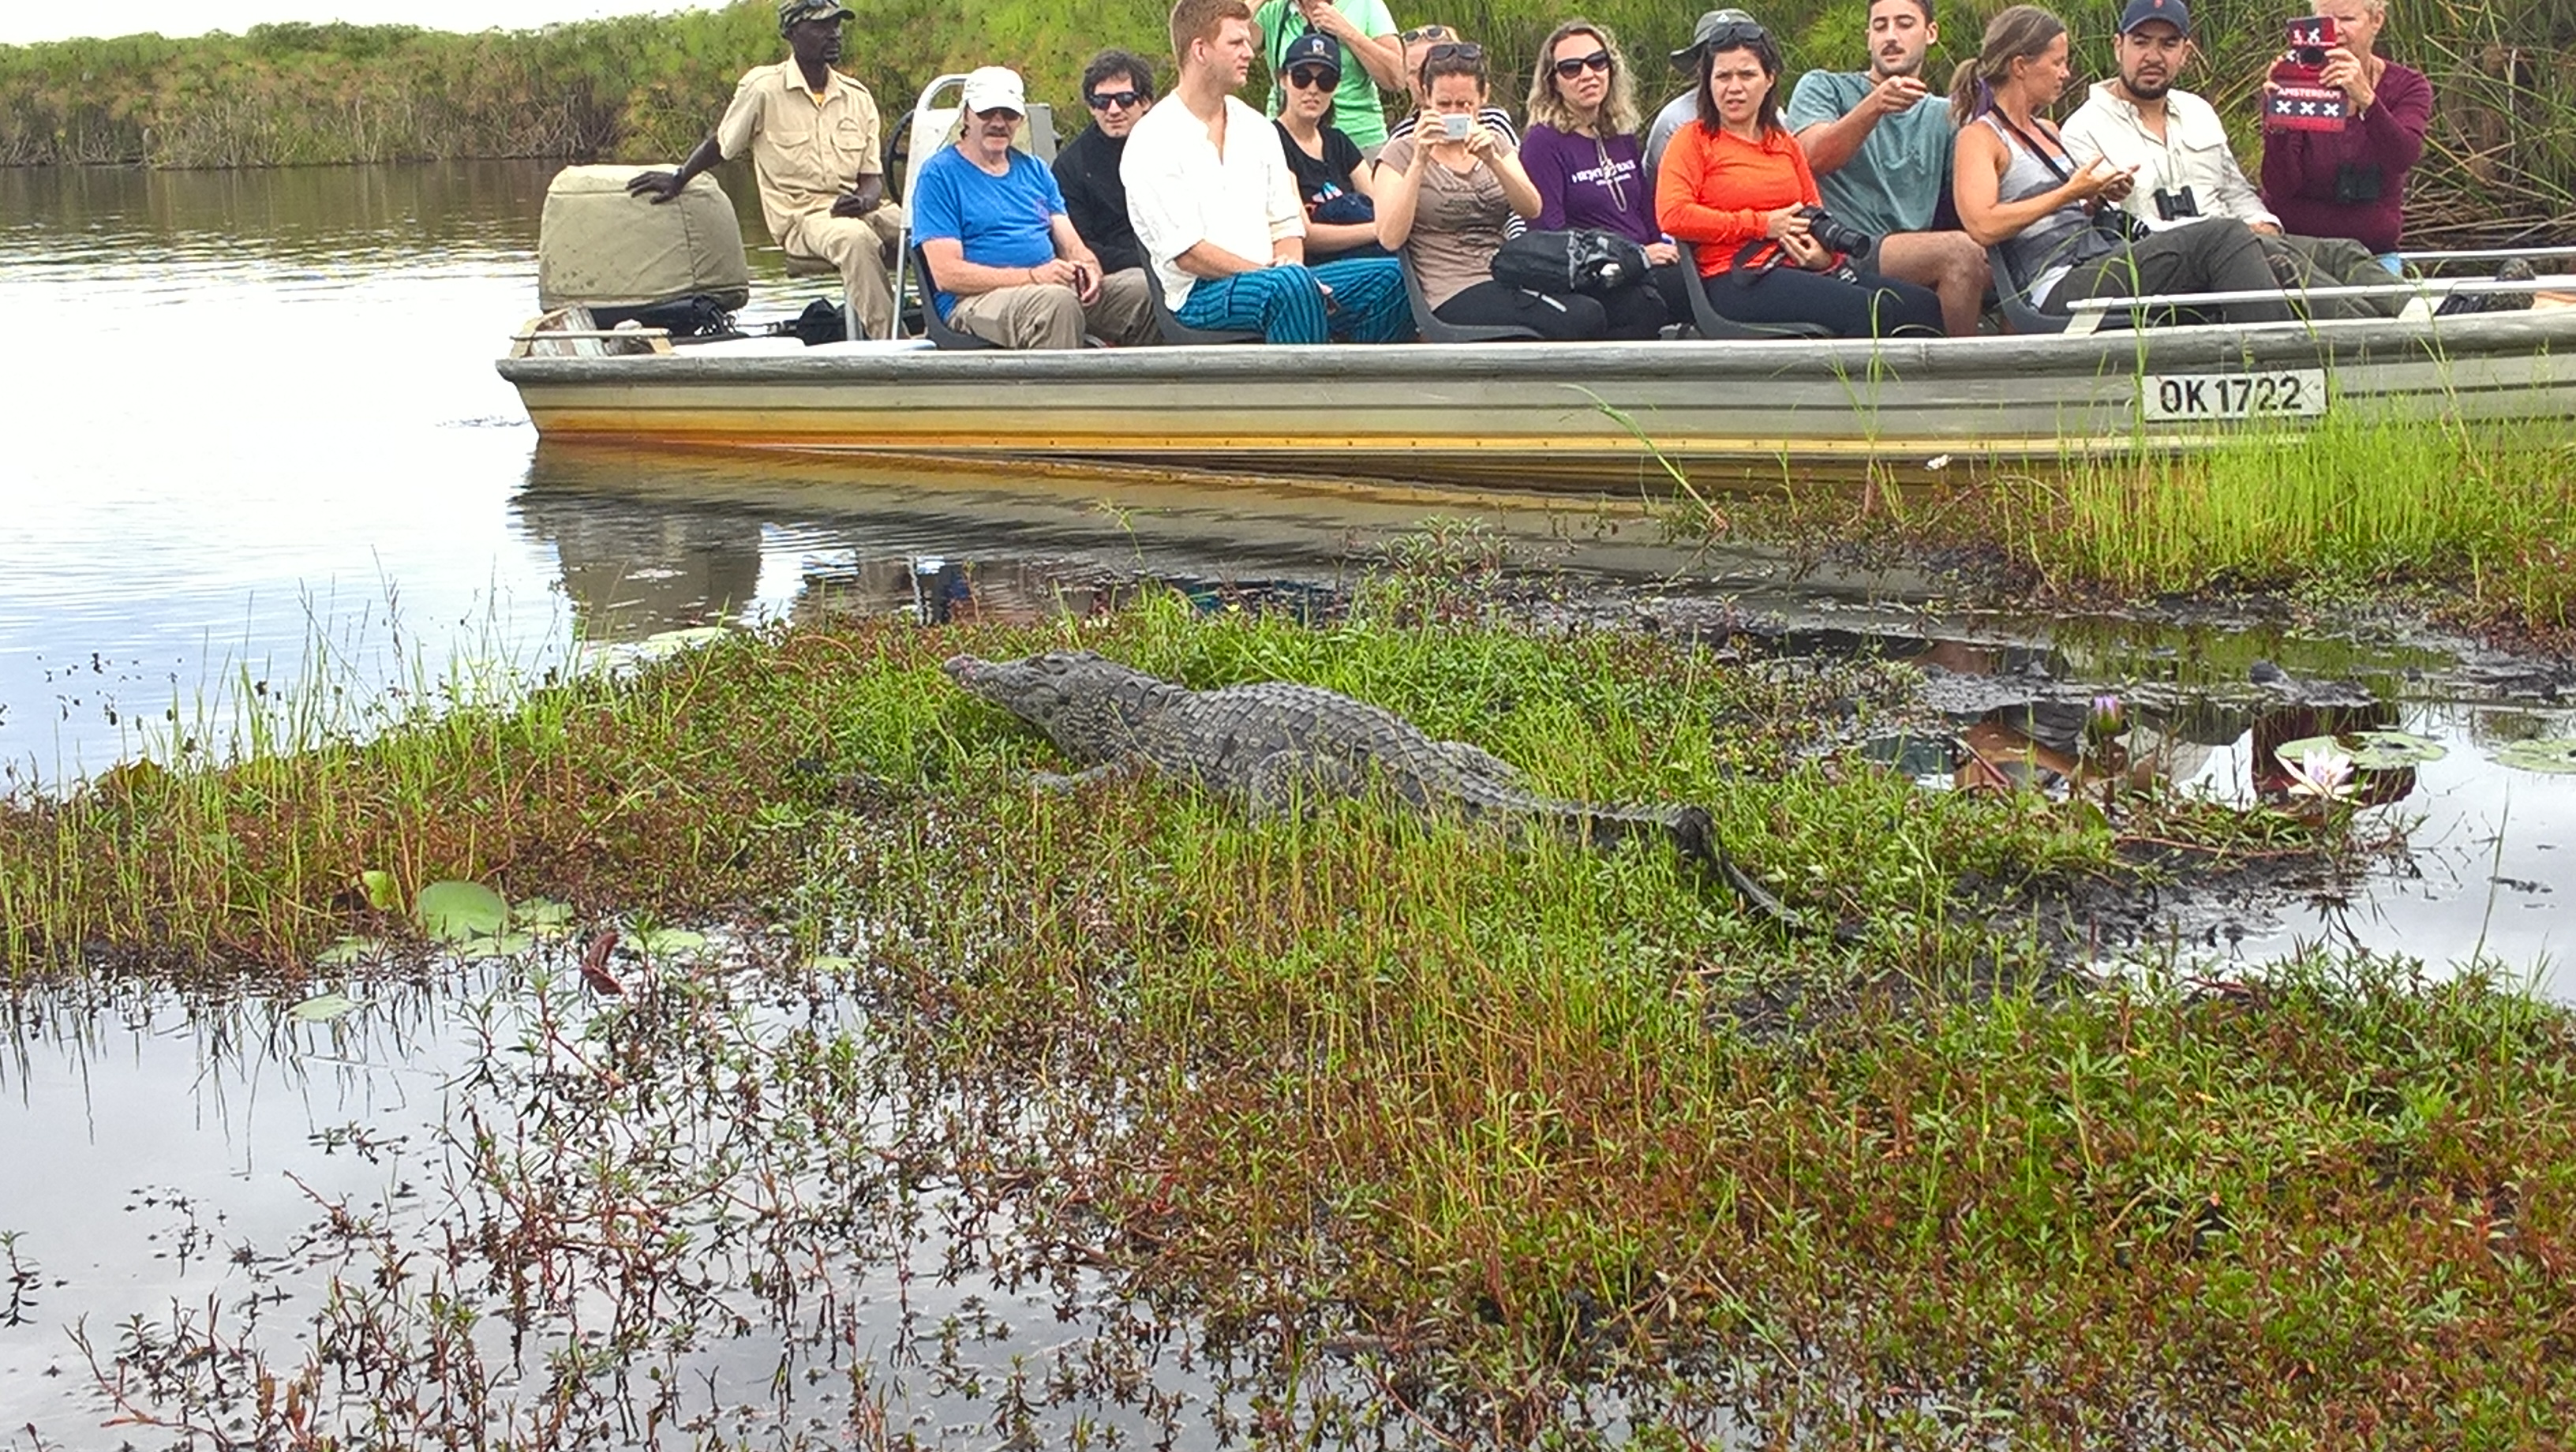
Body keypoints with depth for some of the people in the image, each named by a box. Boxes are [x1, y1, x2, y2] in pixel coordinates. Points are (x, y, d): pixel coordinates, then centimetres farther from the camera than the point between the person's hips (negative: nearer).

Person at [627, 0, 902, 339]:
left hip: (857, 210, 5)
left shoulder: (857, 97, 13)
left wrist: (863, 201, -9)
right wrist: (678, 179, 13)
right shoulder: (763, 88, 0)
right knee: (857, 238, -40)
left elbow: (873, 178, 13)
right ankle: (889, 342, -44)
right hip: (801, 219, -5)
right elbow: (720, 145, 16)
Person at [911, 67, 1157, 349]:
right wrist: (1033, 276, -19)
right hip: (976, 301, -6)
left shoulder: (1034, 170, 22)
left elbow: (1072, 244, 18)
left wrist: (1088, 268, -9)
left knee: (1146, 287, -15)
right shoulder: (939, 175, 1)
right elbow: (947, 274, -10)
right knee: (1057, 301, -38)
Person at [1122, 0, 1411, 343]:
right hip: (1198, 296, -7)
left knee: (1388, 277, -12)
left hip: (1267, 280, 7)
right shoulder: (1152, 141, -4)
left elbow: (1286, 222, 17)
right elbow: (1187, 253, -12)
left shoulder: (1256, 129, 18)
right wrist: (1285, 276, -16)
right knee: (1292, 284, -38)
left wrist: (1290, 267, -8)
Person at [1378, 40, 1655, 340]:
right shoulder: (1401, 154, 6)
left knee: (1642, 307, -19)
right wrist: (1419, 161, -13)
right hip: (1455, 298, -5)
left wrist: (1493, 161, -14)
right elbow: (1390, 238, -9)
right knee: (1582, 318, -30)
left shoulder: (1494, 145, 20)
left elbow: (1532, 211, 2)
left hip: (1509, 280, 6)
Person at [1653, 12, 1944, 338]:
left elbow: (1814, 218, 28)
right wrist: (1762, 225, -7)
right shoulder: (1693, 140, 6)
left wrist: (1824, 255, 2)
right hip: (1736, 280, -7)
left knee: (1925, 305, -13)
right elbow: (1673, 216, -10)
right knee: (1870, 310, -28)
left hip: (1798, 268, 7)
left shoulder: (1787, 145, 25)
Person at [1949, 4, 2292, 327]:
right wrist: (2070, 193, -14)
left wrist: (2097, 198, 11)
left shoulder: (2046, 131, 23)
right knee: (2221, 237, -21)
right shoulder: (1978, 138, -3)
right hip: (2060, 288, -9)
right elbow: (1983, 226, -20)